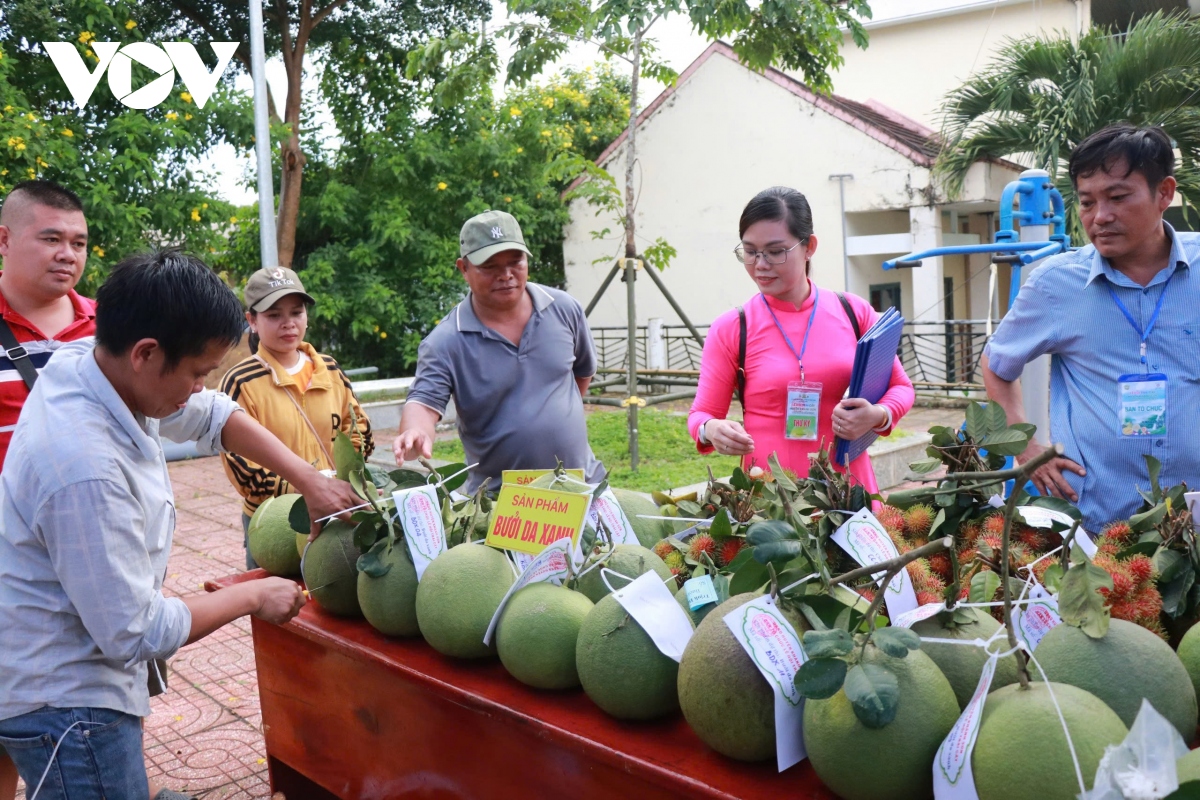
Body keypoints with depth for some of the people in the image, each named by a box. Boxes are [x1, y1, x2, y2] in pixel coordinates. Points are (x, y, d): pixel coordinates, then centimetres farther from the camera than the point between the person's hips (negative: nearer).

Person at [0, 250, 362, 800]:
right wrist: (252, 597, -13)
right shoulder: (86, 468, -34)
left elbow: (214, 417, 8)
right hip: (63, 705, -9)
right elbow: (137, 632, -26)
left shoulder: (89, 363, -8)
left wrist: (309, 480, 2)